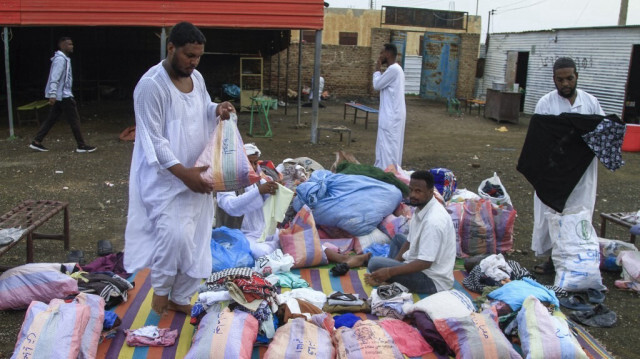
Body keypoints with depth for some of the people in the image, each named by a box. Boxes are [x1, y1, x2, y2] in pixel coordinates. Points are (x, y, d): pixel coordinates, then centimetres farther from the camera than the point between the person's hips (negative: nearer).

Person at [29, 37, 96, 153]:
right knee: (74, 120, -4)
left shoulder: (64, 59, 17)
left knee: (51, 119, 11)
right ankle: (81, 146, 0)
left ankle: (36, 142, 13)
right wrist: (52, 95, -27)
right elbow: (54, 78, -22)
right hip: (64, 95, -10)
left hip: (61, 95, 10)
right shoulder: (60, 59, -14)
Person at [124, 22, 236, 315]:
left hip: (195, 176, 8)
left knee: (196, 239, 9)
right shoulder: (151, 84, -18)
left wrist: (217, 110, -3)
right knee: (174, 234, -18)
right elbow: (154, 139, -20)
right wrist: (182, 172, -27)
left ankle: (181, 298, 24)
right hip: (165, 178, -7)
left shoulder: (197, 78, 5)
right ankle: (160, 291, 10)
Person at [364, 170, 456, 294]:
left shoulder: (433, 221, -29)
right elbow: (410, 242, 12)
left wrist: (390, 272, -26)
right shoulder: (421, 207, 1)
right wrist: (390, 269, 3)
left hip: (432, 281, -10)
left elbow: (425, 263, -28)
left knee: (375, 263, -21)